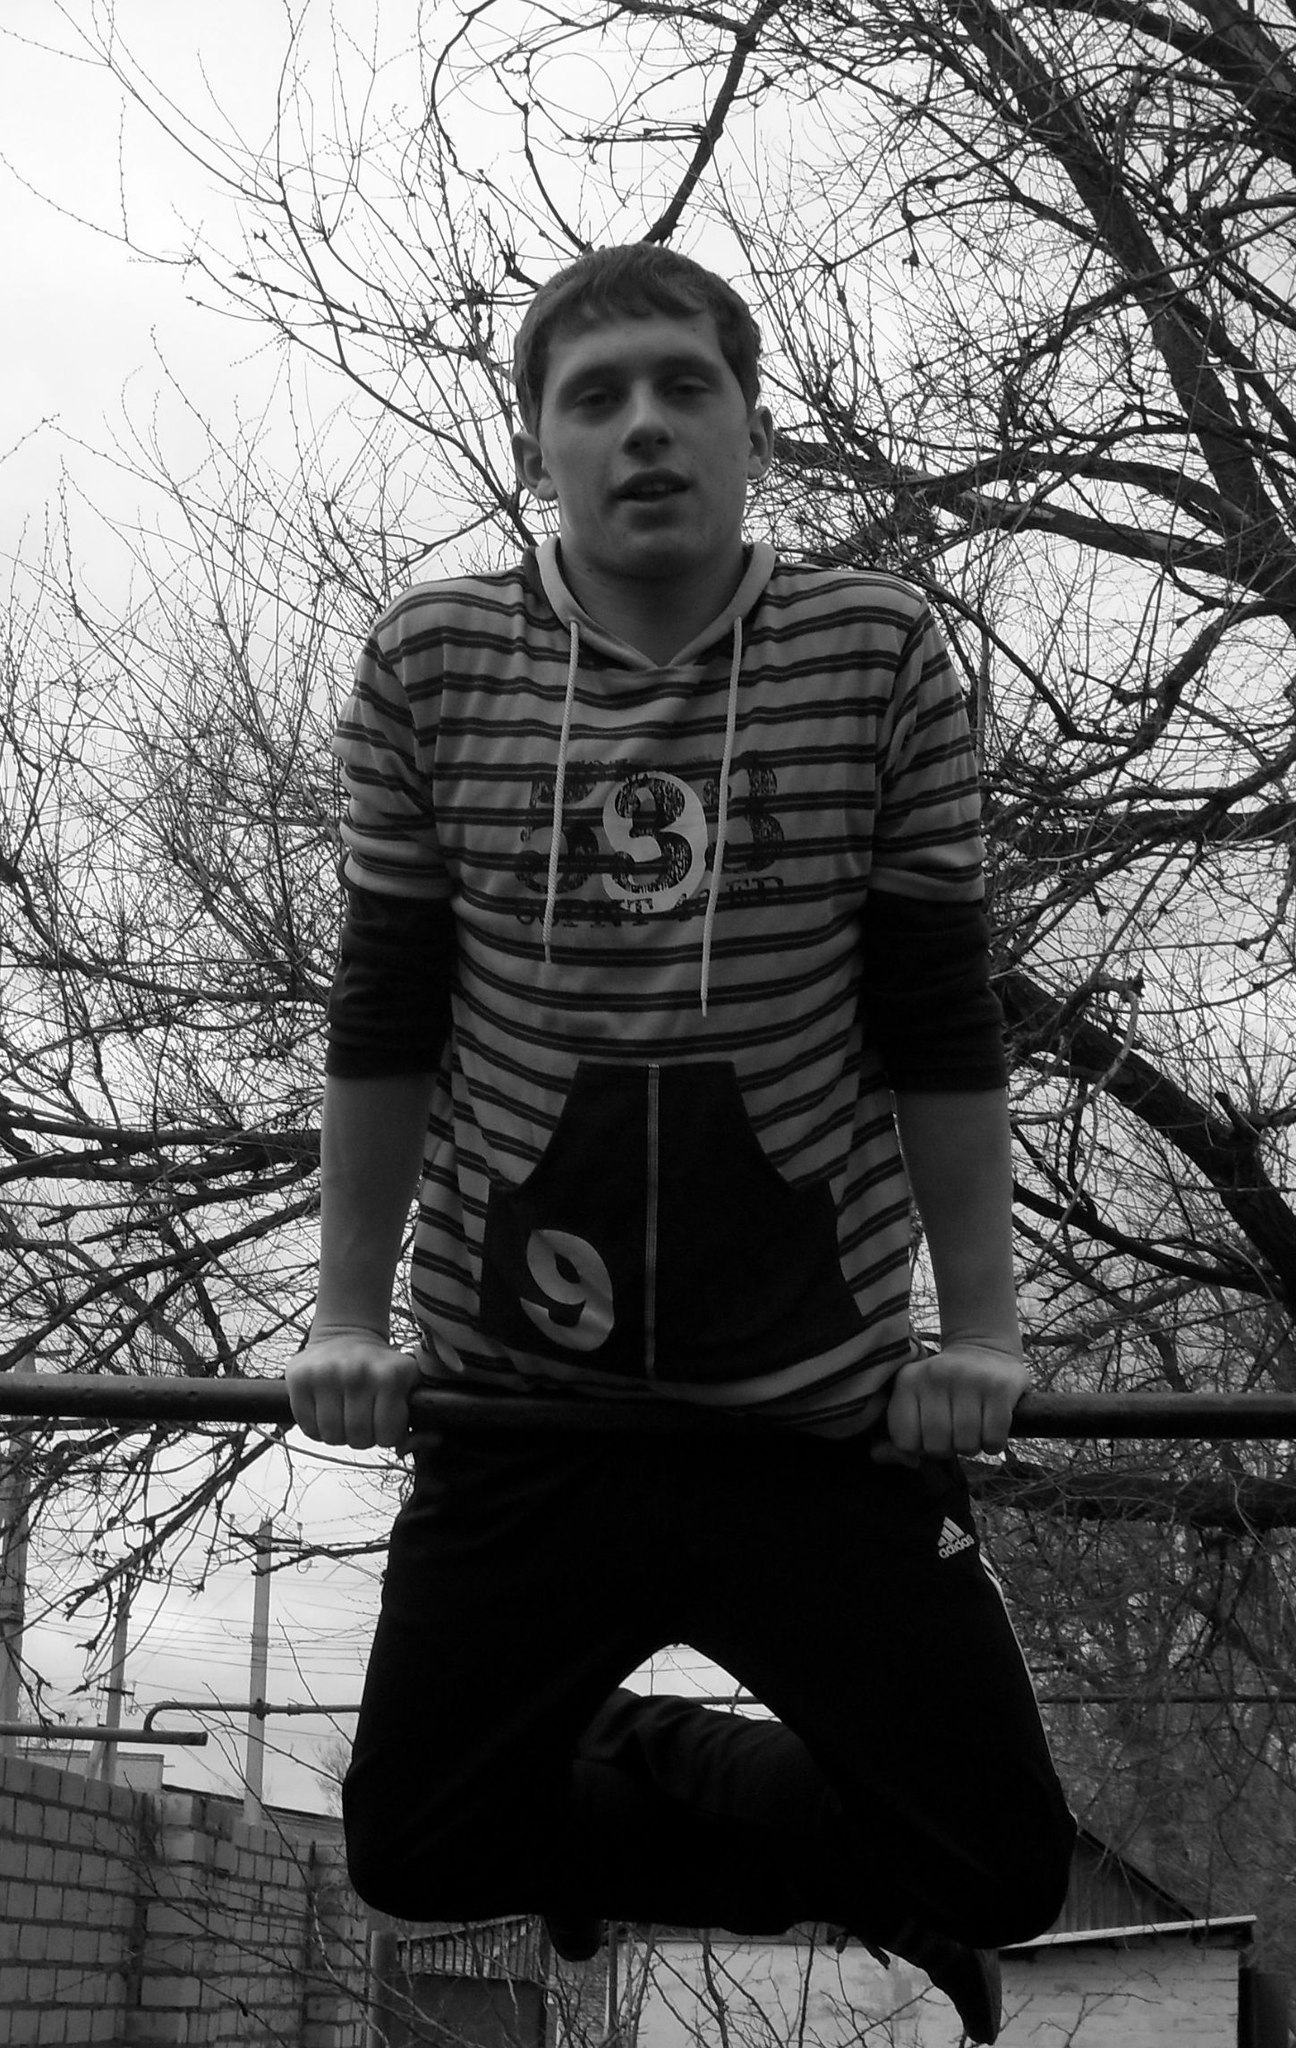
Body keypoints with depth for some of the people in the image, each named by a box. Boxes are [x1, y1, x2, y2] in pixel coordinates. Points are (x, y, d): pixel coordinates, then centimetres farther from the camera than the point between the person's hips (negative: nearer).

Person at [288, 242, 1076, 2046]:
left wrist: (982, 1324, -4)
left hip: (825, 1411, 0)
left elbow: (940, 1026, -2)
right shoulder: (431, 665, -3)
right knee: (413, 1861, 6)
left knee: (1001, 1866, 1)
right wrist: (348, 1314, 0)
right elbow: (385, 1017, 2)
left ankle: (628, 1790, 27)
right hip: (511, 1406, 1)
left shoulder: (881, 658, -5)